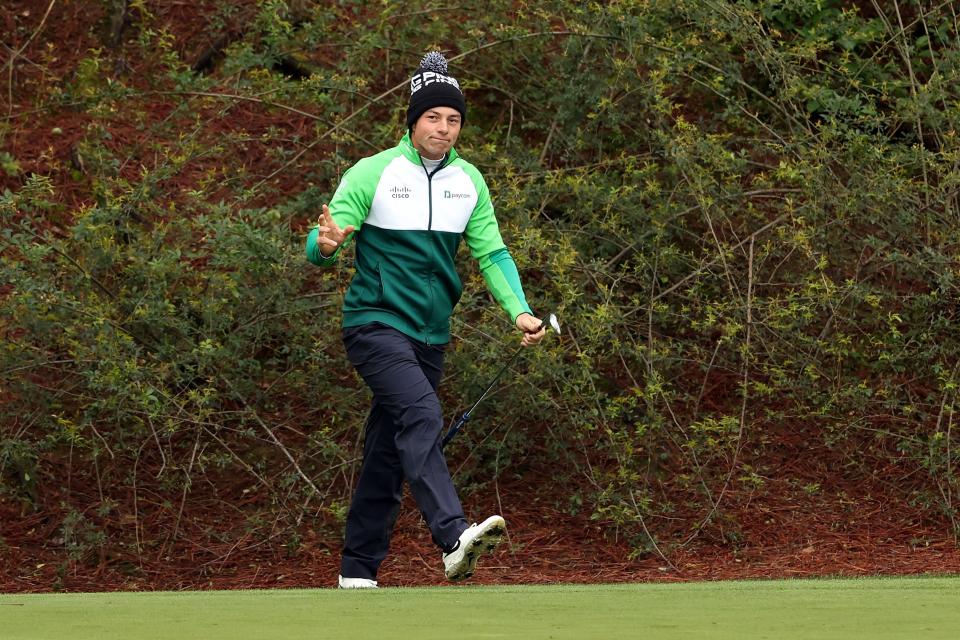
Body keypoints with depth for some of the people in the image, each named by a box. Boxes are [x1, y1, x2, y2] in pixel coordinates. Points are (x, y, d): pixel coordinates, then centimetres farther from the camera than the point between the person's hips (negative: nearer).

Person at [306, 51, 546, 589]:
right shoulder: (373, 173, -6)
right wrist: (326, 245, -32)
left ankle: (358, 570, 17)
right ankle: (454, 540, -42)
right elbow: (320, 247, -7)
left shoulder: (469, 181, 8)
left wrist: (519, 311, -6)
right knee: (422, 416, -27)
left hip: (430, 336, 6)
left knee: (390, 453, 9)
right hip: (376, 323, -6)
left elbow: (491, 252, 10)